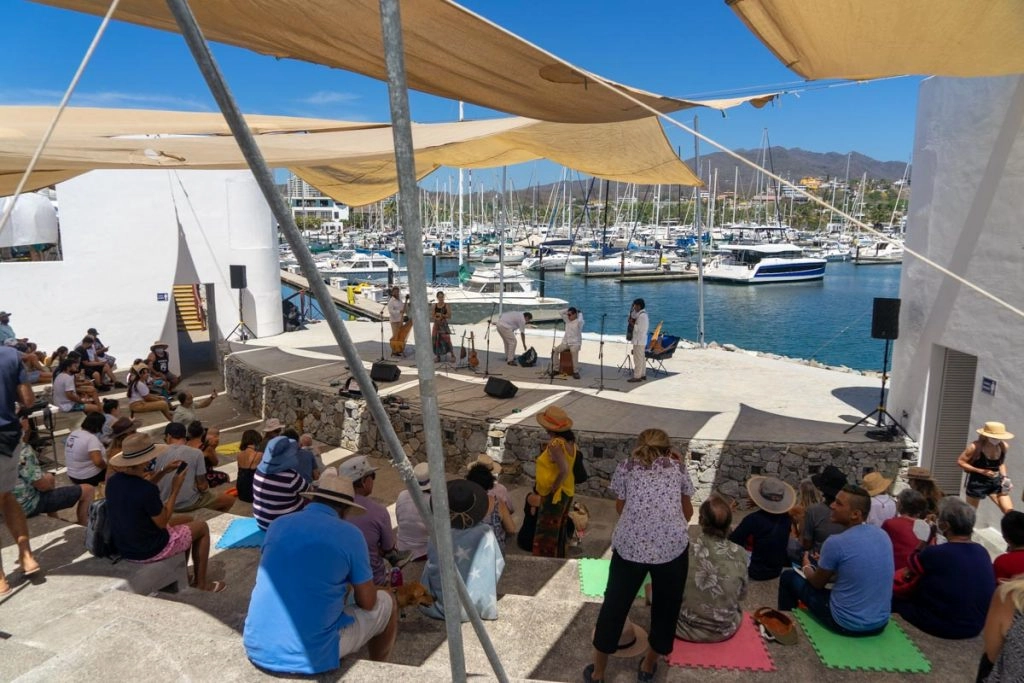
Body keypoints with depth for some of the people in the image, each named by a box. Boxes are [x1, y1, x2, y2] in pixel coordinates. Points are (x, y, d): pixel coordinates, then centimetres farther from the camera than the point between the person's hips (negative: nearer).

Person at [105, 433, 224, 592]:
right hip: (148, 551, -8)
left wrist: (162, 473, 5)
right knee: (201, 526, 14)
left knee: (184, 520, 28)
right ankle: (201, 582, 25)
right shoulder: (147, 490, -33)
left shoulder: (113, 481, -9)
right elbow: (162, 522, -20)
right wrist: (175, 489, -14)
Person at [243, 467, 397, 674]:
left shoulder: (278, 525, 7)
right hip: (310, 657, -5)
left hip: (256, 648, 6)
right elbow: (367, 603, 2)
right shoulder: (349, 535, -7)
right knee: (387, 603, 17)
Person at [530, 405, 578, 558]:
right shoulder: (569, 440, -1)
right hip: (566, 492, 9)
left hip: (553, 495, -9)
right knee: (558, 532, 23)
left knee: (546, 536, 4)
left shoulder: (555, 444, -26)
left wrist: (551, 491, -22)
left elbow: (564, 470, -32)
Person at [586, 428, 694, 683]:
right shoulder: (677, 467, 18)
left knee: (615, 604, 18)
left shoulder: (625, 467, 16)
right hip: (673, 545, 0)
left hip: (629, 545, 0)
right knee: (665, 607, 23)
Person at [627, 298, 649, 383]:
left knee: (638, 359, -7)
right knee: (642, 358, 16)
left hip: (639, 340, -11)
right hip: (641, 340, 11)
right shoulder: (643, 314, 12)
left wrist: (631, 323, -12)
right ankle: (642, 374, 23)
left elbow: (637, 328, -23)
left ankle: (637, 377, -4)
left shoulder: (641, 315, -20)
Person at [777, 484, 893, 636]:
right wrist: (825, 565, 23)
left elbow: (818, 583, -4)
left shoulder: (835, 542, -22)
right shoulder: (883, 535, -2)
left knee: (788, 577, 11)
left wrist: (806, 567, 17)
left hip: (846, 624, -6)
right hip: (880, 623, 6)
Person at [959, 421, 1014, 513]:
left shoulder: (1004, 446, -4)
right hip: (977, 482, -4)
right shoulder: (975, 447, -19)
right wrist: (981, 471, -21)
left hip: (995, 481, 4)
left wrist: (1004, 477, -2)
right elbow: (960, 462, -14)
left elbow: (1001, 463, 14)